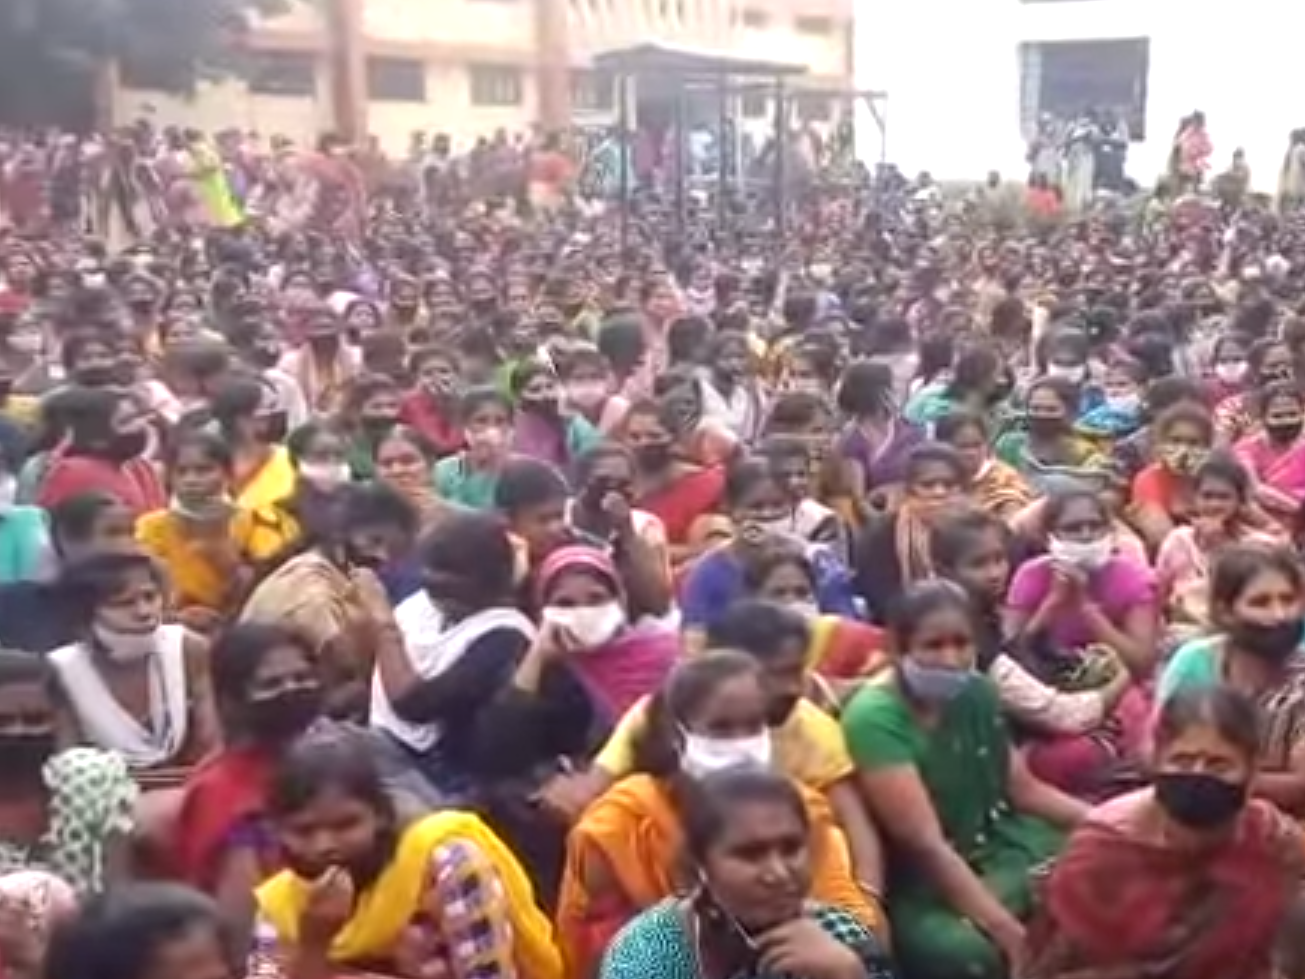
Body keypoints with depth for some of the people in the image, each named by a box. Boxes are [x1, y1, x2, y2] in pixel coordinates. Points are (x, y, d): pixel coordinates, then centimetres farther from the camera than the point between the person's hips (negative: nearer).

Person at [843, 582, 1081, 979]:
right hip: (919, 886, -7)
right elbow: (926, 843, -25)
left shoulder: (977, 694, 3)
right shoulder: (875, 718, -20)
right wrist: (1010, 931, -30)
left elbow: (1024, 789, 12)